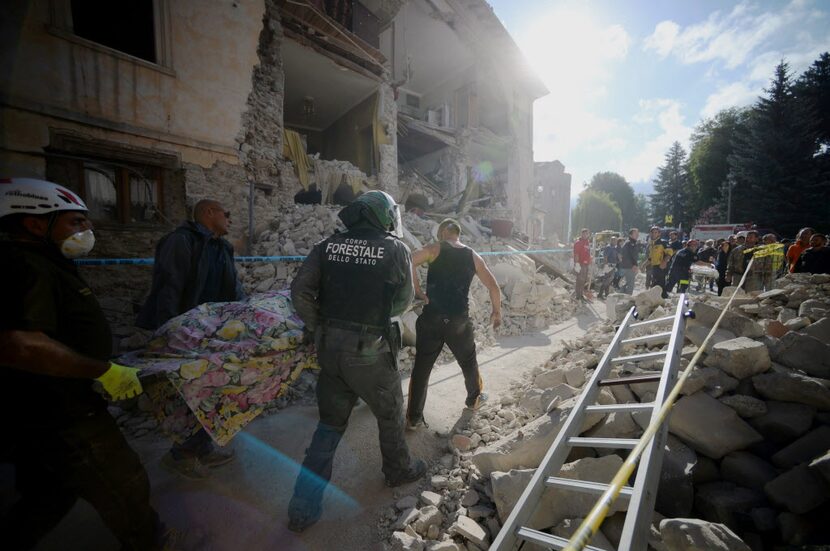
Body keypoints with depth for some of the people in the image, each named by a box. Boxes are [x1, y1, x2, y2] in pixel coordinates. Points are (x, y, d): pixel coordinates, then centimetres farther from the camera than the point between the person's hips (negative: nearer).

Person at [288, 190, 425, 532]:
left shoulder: (327, 246, 0)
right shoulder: (395, 249, -8)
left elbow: (299, 292, -5)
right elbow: (403, 301, 1)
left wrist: (320, 328, 6)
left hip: (330, 349, 4)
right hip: (370, 353, -4)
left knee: (330, 424, 22)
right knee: (390, 414, 23)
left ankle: (304, 508, 29)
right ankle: (399, 470, 47)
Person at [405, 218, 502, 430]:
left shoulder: (435, 249, -1)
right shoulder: (473, 256, 7)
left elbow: (409, 261, -20)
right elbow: (494, 287, 7)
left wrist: (417, 290, -12)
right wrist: (496, 311, 20)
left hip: (431, 318, -2)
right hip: (459, 321, 2)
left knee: (421, 367, 9)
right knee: (468, 361, 25)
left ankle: (414, 418, 16)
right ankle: (474, 399, 46)